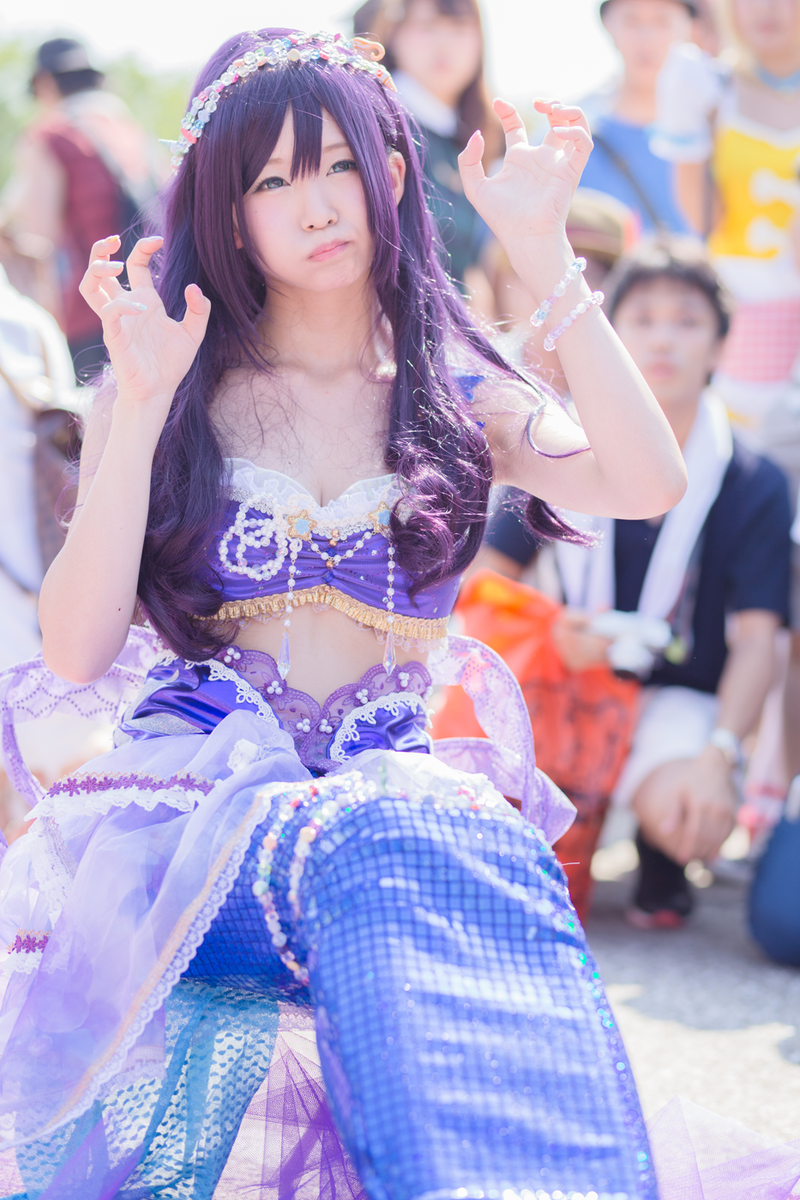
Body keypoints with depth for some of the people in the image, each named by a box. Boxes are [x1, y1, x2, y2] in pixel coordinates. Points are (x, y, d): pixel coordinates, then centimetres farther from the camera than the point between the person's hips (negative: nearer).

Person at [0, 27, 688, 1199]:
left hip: (398, 784, 2)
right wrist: (143, 406, -9)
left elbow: (647, 484, -8)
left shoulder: (455, 394, 14)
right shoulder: (179, 393, 11)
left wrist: (544, 255, -9)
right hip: (196, 787, -1)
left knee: (492, 863, -36)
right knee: (381, 854, -37)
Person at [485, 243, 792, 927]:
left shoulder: (754, 485, -7)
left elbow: (755, 641, -13)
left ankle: (661, 867, 6)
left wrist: (719, 754, -30)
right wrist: (552, 633, -21)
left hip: (679, 695, -2)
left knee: (691, 818, -37)